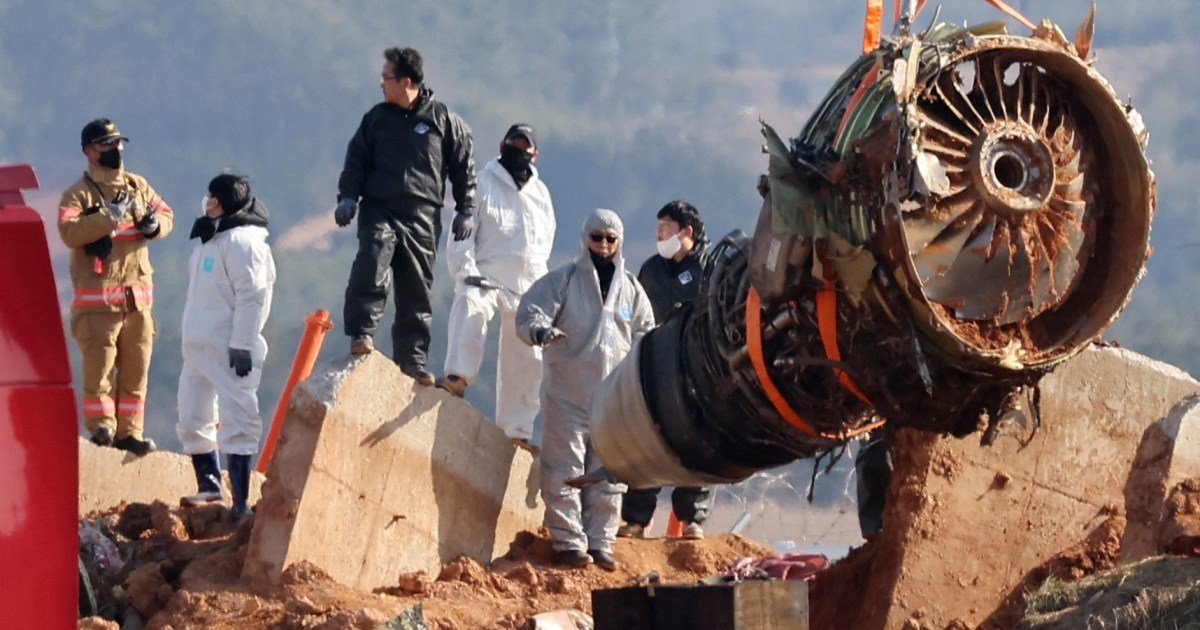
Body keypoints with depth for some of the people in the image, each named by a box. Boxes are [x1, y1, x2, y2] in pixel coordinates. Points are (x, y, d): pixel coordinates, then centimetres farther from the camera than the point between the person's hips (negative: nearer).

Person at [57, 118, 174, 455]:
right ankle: (101, 424, -1)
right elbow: (69, 232, -19)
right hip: (98, 296, -5)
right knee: (99, 364, -8)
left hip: (138, 295, 6)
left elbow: (165, 213, 20)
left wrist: (155, 224, -4)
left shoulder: (138, 186, 13)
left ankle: (129, 431, 12)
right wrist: (110, 216, -25)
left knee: (136, 367, 6)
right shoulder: (79, 193, -5)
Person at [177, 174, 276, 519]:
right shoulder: (208, 241, 17)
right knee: (192, 419, 16)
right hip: (197, 346, 10)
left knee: (235, 420, -11)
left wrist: (242, 345, -22)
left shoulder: (241, 241, -14)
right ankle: (209, 484, 31)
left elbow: (251, 296, -19)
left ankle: (241, 501, -13)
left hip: (228, 349, -10)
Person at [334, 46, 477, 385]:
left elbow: (464, 167, 10)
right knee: (371, 269, -25)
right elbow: (356, 159, 13)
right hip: (379, 211, 0)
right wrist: (348, 197, -2)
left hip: (422, 218, 0)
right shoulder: (377, 118, 9)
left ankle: (412, 361, 10)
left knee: (417, 292, 4)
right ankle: (361, 336, -18)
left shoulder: (443, 119, 4)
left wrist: (466, 211, 5)